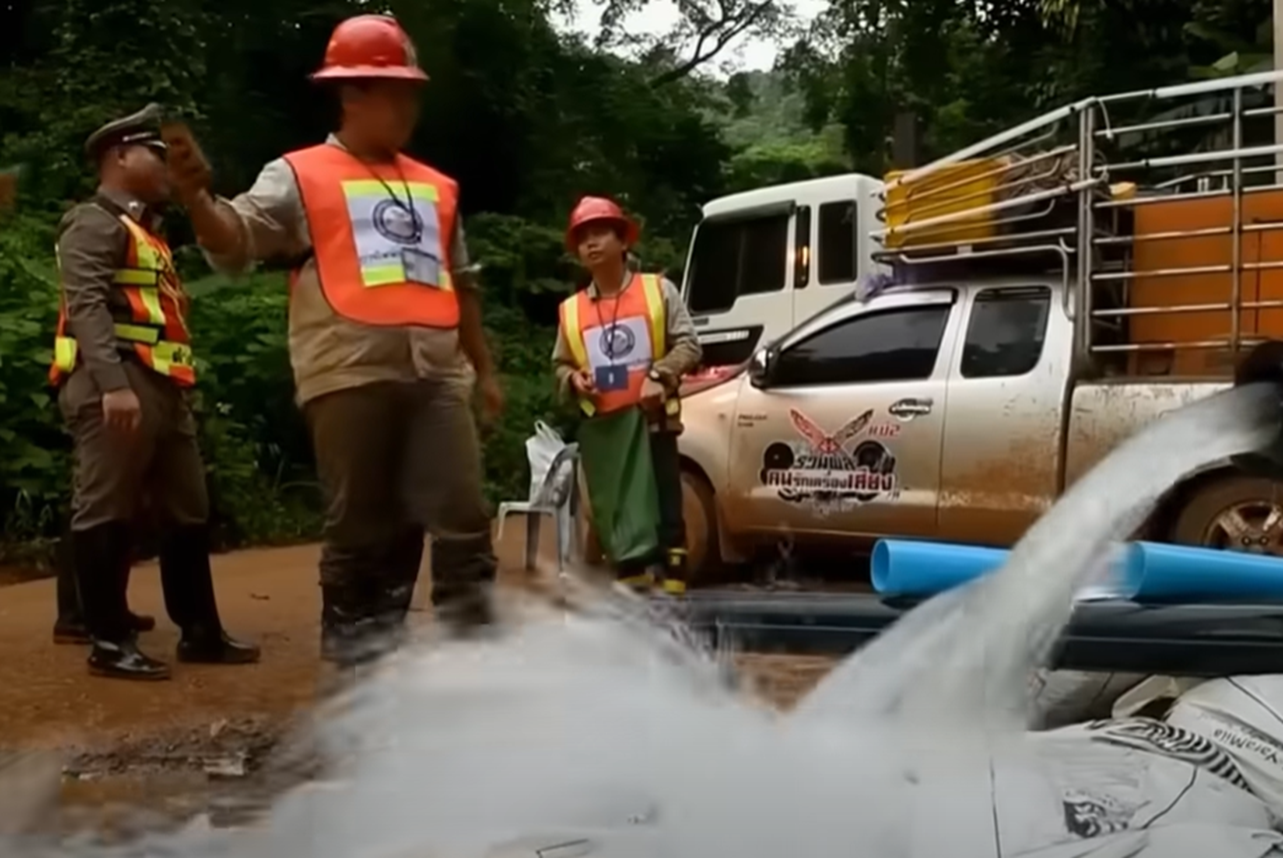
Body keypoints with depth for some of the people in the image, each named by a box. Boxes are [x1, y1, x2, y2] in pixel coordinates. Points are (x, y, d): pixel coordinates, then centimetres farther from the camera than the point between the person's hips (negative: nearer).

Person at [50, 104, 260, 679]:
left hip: (163, 390, 10)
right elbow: (87, 306, -17)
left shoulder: (145, 230, 27)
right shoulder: (94, 223, -3)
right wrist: (114, 385, -27)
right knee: (106, 516, -4)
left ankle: (200, 632, 19)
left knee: (189, 515, 12)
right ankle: (109, 643, 1)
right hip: (117, 389, -10)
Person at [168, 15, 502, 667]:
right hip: (351, 374, -4)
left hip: (437, 374, 5)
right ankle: (358, 657, 11)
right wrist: (195, 196, -27)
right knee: (363, 529, 0)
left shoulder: (435, 188, 23)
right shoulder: (300, 175, 7)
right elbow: (235, 244, -7)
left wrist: (485, 369, 26)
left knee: (464, 520, 0)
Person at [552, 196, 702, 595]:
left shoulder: (659, 290, 3)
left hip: (654, 423, -3)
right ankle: (630, 590, 17)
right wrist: (573, 378, -5)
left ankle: (671, 587, 0)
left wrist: (660, 374, -16)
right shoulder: (571, 310, 9)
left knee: (665, 510, -3)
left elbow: (688, 345, 0)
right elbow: (560, 364, 17)